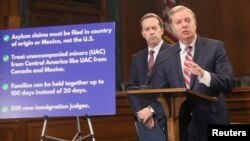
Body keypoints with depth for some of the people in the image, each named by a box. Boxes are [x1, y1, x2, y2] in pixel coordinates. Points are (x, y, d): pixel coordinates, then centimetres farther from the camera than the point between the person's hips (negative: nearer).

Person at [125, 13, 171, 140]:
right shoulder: (137, 58, 17)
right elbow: (130, 87, 10)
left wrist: (152, 109, -13)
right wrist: (139, 112, -6)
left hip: (166, 117, -5)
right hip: (144, 119, 5)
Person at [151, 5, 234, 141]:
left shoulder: (215, 47, 0)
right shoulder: (164, 57, 8)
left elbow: (229, 83, -8)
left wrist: (204, 75, -27)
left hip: (211, 122, -2)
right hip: (180, 126, 2)